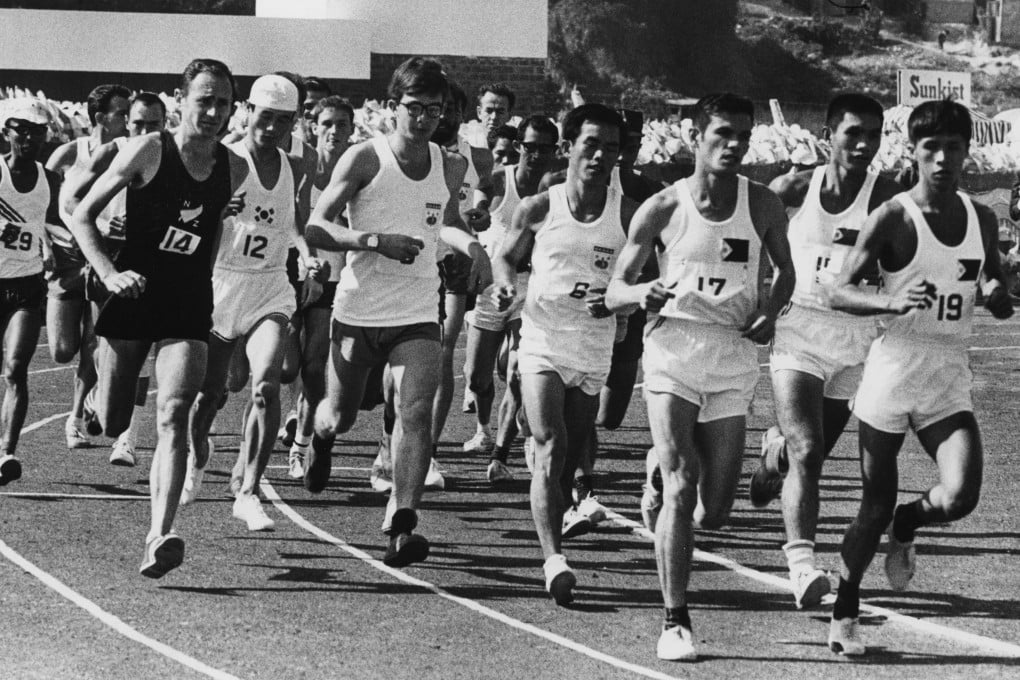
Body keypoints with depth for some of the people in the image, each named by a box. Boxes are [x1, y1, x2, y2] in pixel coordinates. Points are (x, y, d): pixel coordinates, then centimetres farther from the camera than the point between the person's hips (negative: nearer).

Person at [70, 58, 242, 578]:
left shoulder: (235, 170, 3)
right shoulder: (149, 151, -9)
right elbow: (81, 216, -5)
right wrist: (109, 274, -17)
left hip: (189, 309, 1)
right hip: (132, 297, -1)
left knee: (173, 415, -18)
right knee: (111, 425, 7)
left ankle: (158, 537, -27)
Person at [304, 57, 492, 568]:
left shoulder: (451, 167, 3)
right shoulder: (363, 160, -10)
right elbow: (315, 229, -12)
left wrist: (471, 246, 4)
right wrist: (376, 241, -25)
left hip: (418, 315, 2)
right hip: (358, 310, -2)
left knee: (416, 412, -18)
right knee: (342, 415, 14)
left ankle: (401, 525, -20)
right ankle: (321, 434, 52)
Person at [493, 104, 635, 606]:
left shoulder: (628, 215, -2)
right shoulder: (539, 209, -2)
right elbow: (507, 256, 14)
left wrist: (614, 300, -17)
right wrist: (504, 283, -8)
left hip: (595, 349, 2)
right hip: (543, 342, -2)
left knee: (569, 460, 10)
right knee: (550, 450, -17)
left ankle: (551, 549, 27)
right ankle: (554, 560, -25)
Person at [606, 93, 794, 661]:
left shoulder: (763, 206, 3)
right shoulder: (663, 209, -2)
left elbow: (786, 271, 20)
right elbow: (614, 293, 2)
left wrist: (770, 312, -1)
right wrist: (642, 293, -21)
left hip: (734, 357, 2)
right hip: (674, 348, -2)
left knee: (714, 512, 2)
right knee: (682, 487, -15)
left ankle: (662, 469, 38)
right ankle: (676, 622, -10)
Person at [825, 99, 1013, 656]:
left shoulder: (982, 220, 6)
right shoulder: (893, 218, -9)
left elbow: (999, 303, 19)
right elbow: (839, 292, -10)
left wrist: (997, 295, -6)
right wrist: (893, 302, -28)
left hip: (949, 380, 3)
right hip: (893, 372, -3)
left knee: (959, 498, -16)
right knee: (875, 506, 4)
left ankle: (906, 526, 18)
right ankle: (844, 609, 25)